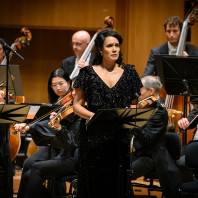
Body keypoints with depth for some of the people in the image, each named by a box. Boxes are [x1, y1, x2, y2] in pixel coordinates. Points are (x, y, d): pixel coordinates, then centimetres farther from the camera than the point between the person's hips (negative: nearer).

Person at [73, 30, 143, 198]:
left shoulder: (129, 72, 9)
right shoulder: (88, 73, 3)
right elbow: (77, 105, 3)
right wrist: (92, 115, -15)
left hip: (120, 136, 2)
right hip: (94, 137, -1)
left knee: (118, 183, -1)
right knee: (94, 182, -1)